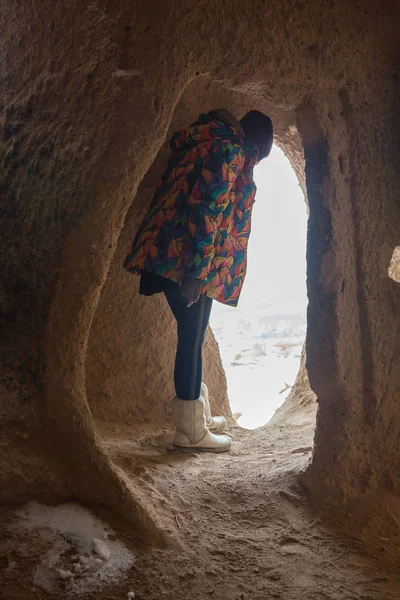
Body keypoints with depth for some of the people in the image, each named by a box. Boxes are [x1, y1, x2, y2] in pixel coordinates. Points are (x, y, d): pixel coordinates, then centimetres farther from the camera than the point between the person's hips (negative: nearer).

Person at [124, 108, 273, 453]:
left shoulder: (204, 142, 23)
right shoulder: (230, 150, -7)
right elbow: (209, 210, -19)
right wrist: (198, 270, -22)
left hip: (167, 254, 10)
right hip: (189, 262, -10)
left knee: (193, 336, 16)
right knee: (192, 338, -3)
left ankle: (199, 415, 30)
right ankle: (190, 432, 9)